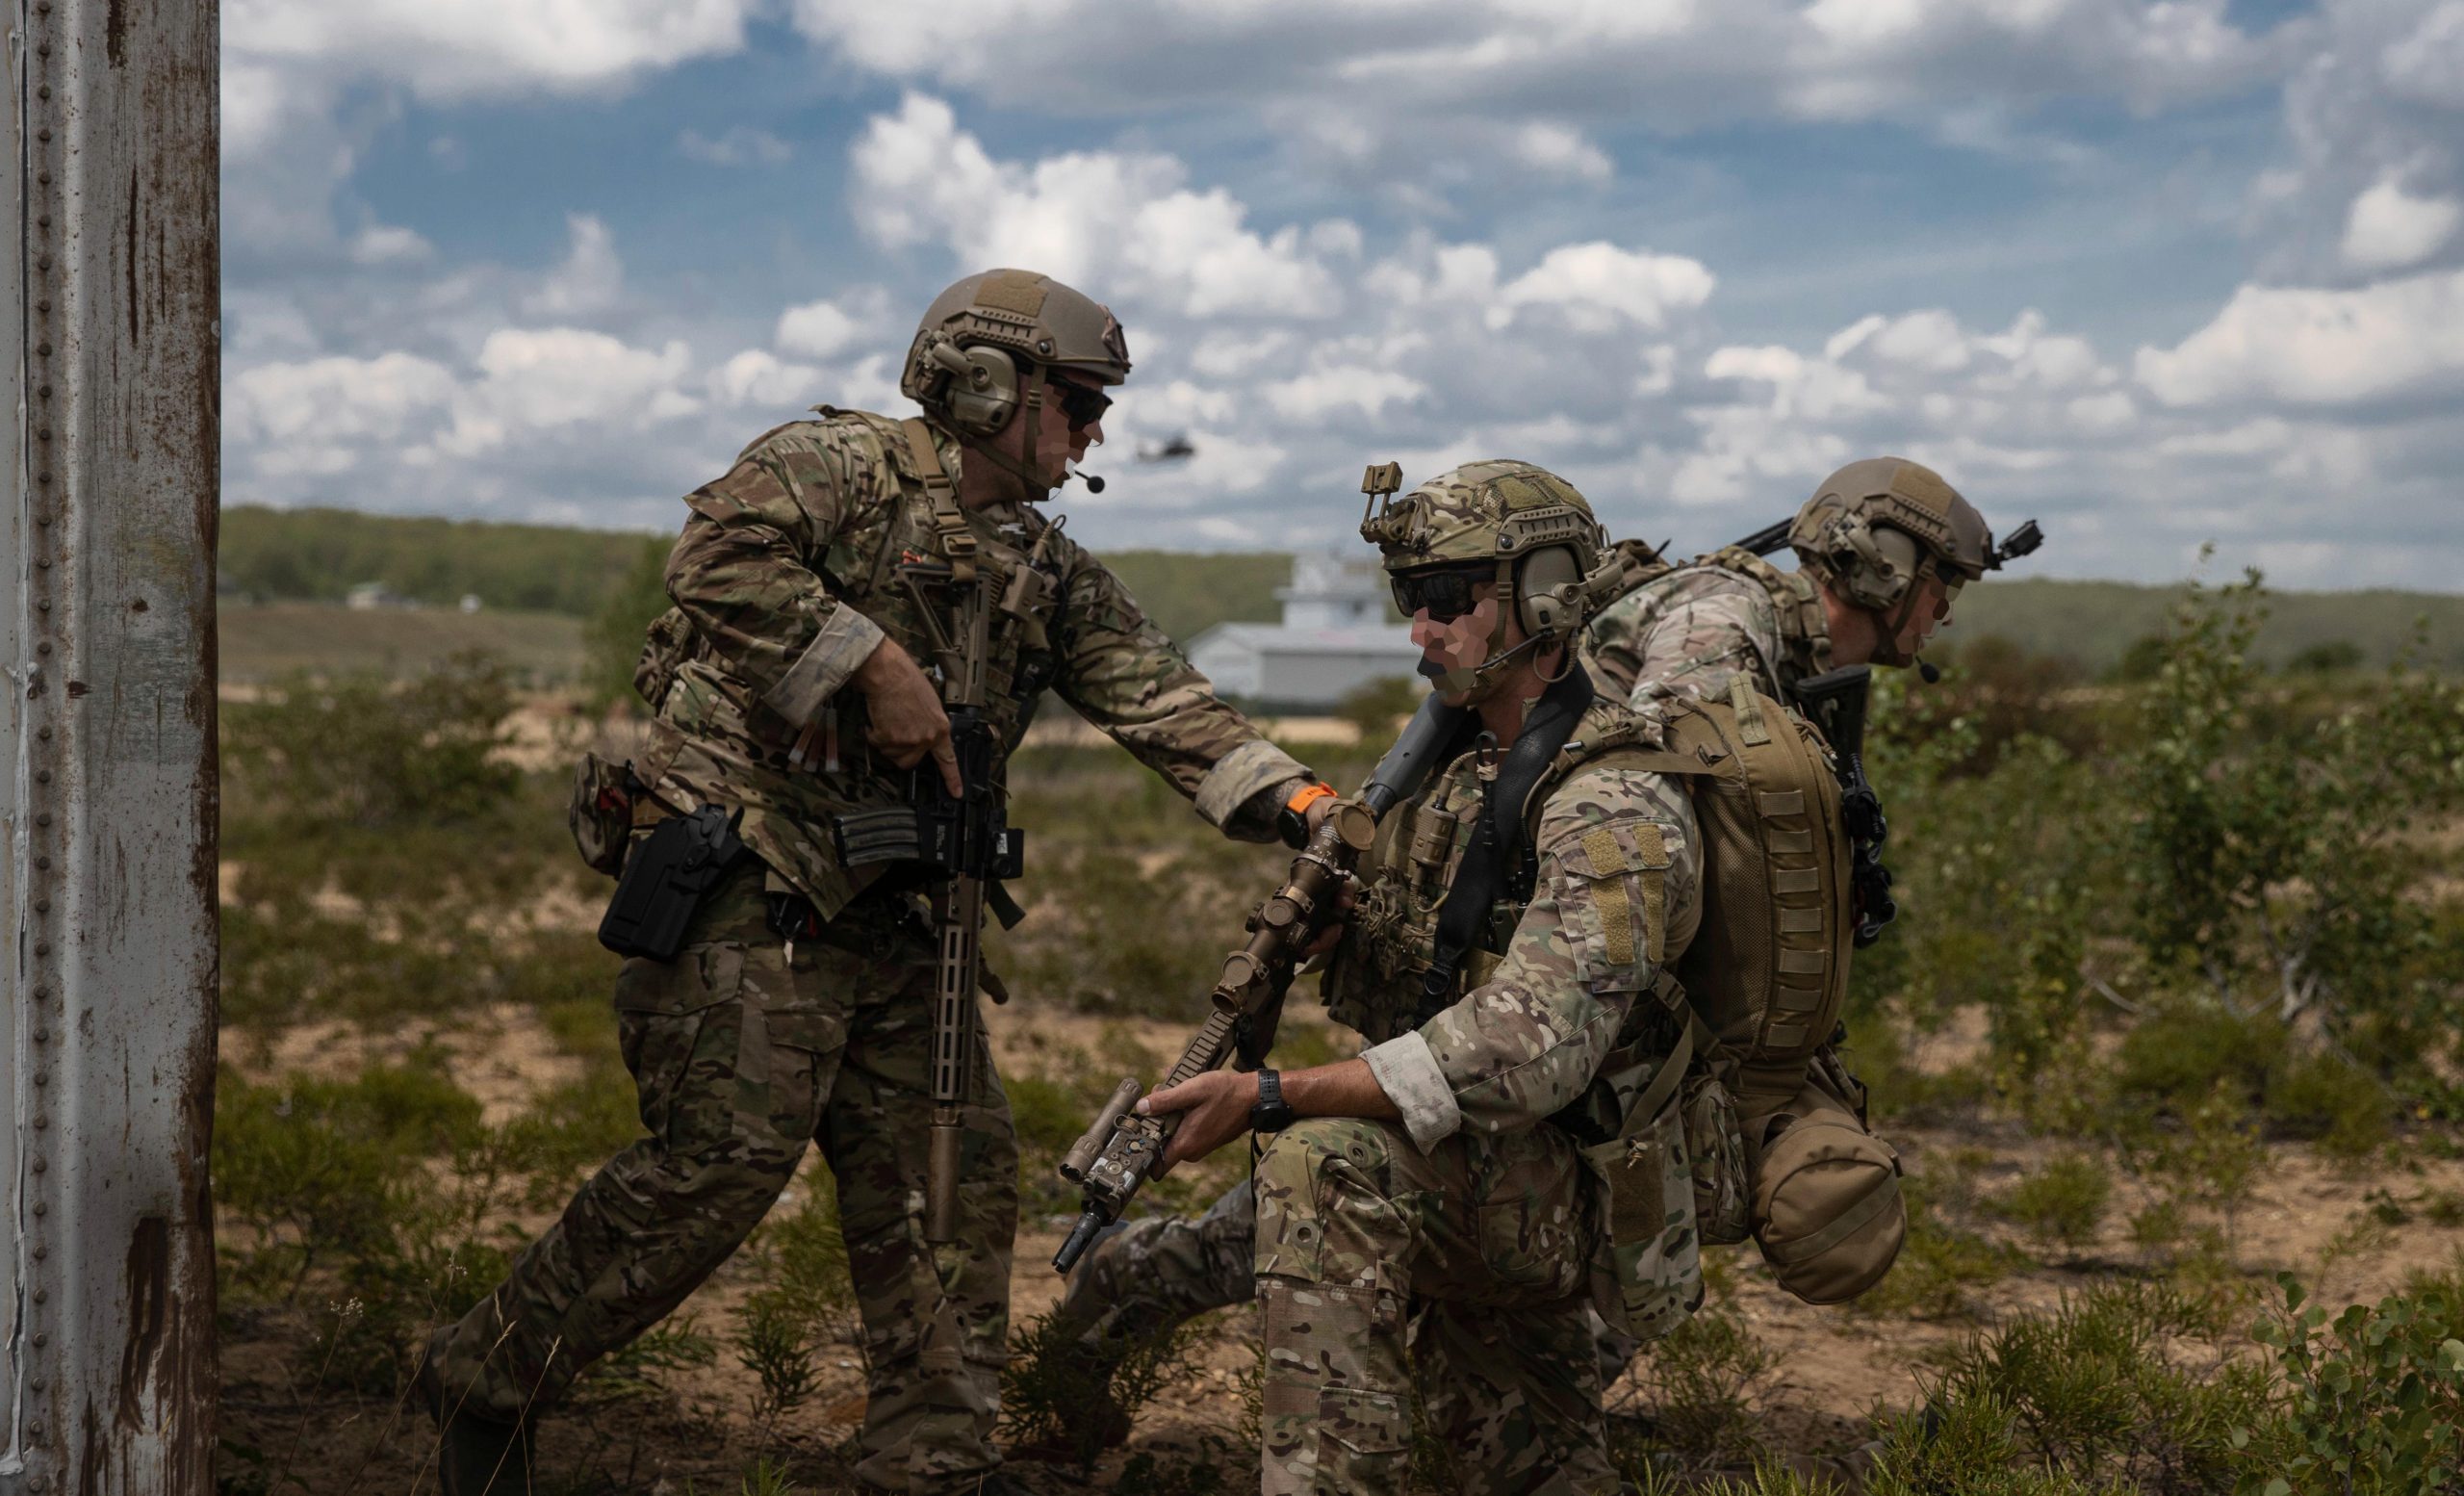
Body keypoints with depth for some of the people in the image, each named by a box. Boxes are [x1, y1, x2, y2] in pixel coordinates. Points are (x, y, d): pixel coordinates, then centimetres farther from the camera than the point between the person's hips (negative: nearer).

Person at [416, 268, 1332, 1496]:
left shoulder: (1051, 577, 16)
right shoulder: (843, 465, -5)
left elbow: (1160, 697, 5)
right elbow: (718, 555, -23)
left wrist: (1299, 807, -9)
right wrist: (874, 665, -23)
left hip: (874, 910, 8)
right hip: (740, 884, -8)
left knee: (955, 1166, 4)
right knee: (724, 1157, -14)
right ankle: (488, 1376, 3)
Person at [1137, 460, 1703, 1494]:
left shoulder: (1613, 808, -21)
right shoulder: (1453, 761, 8)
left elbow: (1526, 1054, -33)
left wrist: (1269, 1099, -35)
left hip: (1557, 1183, -9)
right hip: (1469, 1178, 9)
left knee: (1323, 1162, -33)